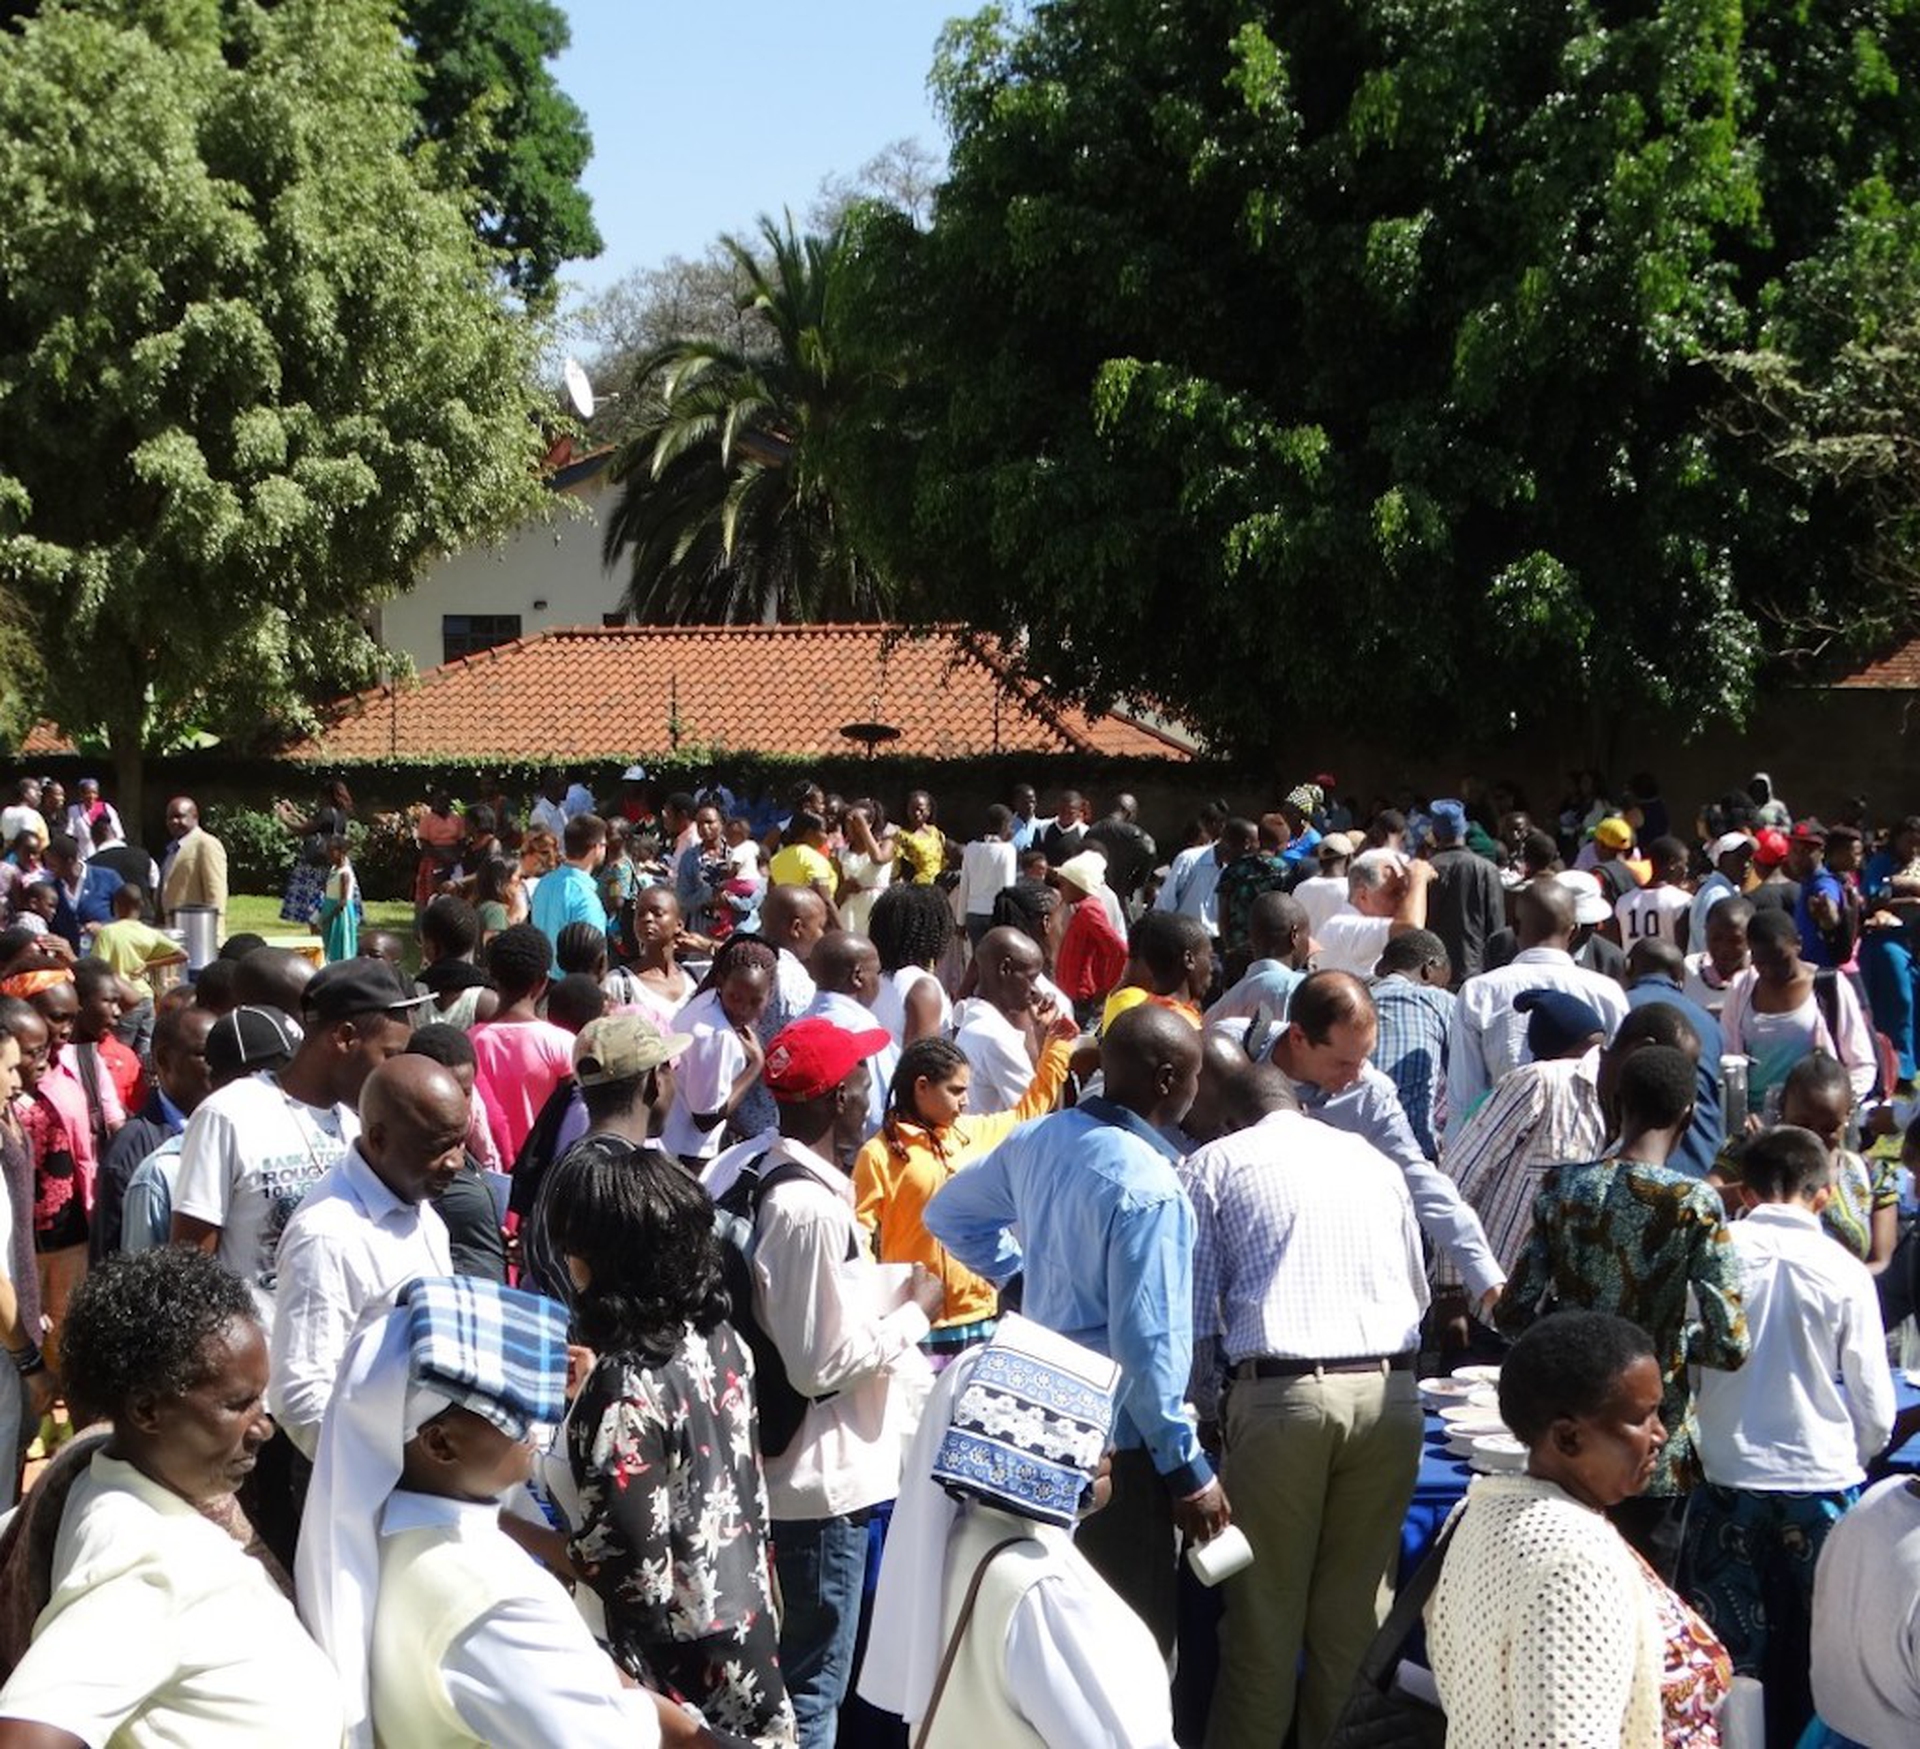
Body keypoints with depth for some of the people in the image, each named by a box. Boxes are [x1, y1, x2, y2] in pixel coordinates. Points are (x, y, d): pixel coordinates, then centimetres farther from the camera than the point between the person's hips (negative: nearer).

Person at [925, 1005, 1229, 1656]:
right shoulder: (1149, 1187, -22)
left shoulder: (1038, 1138, 2)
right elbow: (1146, 1344, -23)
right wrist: (1188, 1468, -17)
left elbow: (949, 1213, 18)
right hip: (1117, 1439, -9)